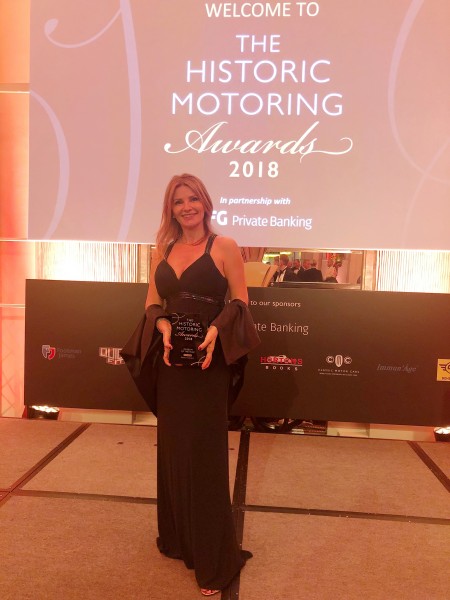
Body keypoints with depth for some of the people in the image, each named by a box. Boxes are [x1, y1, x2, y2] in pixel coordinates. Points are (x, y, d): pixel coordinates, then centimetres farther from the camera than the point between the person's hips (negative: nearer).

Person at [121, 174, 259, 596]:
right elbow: (152, 302, 11)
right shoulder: (164, 249, 12)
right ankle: (177, 540, 33)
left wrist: (215, 331, -21)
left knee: (205, 455, 0)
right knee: (172, 449, 14)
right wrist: (164, 326, -10)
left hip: (207, 361, -5)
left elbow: (240, 300, -5)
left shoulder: (224, 246, -2)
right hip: (168, 359, 5)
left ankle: (213, 560, 13)